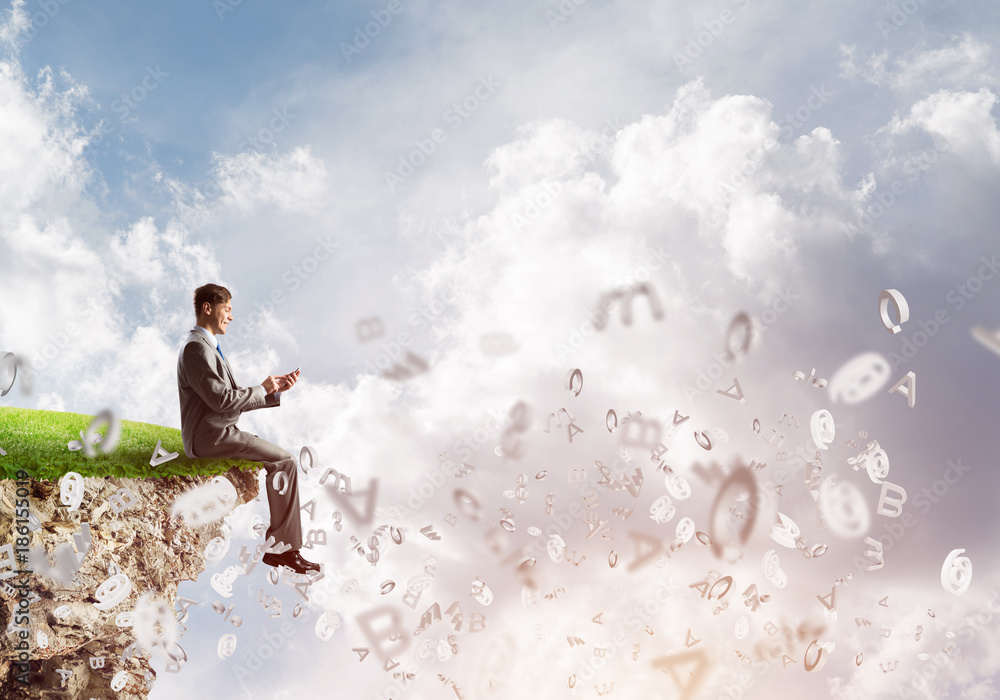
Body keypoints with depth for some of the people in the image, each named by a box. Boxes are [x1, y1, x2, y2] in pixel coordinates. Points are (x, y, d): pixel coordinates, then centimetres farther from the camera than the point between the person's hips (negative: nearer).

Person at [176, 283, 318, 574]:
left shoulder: (209, 347, 20)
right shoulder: (196, 347, -14)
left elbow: (235, 398, 17)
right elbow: (221, 399, -22)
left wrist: (276, 389, 6)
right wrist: (262, 389, -9)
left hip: (217, 433, 10)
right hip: (211, 437, -10)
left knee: (279, 461, 7)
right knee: (285, 460, -11)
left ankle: (277, 547, 4)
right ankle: (286, 547, -6)